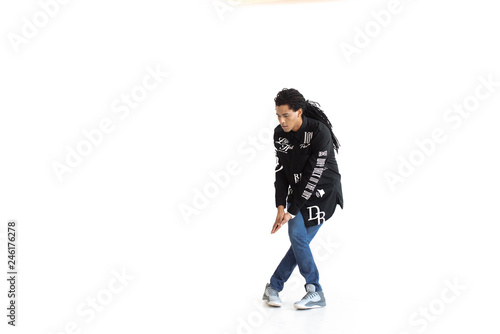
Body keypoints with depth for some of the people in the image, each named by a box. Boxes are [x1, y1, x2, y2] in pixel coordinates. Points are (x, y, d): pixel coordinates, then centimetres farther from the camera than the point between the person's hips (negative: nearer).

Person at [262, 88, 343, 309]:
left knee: (299, 238, -11)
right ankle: (314, 292, 5)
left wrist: (292, 211, -23)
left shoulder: (319, 132, -24)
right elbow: (281, 172, 1)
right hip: (298, 191, 6)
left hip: (322, 194, -6)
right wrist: (281, 206, -12)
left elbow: (314, 175, -24)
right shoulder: (279, 134, -4)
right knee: (297, 237, -7)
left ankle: (273, 287, 3)